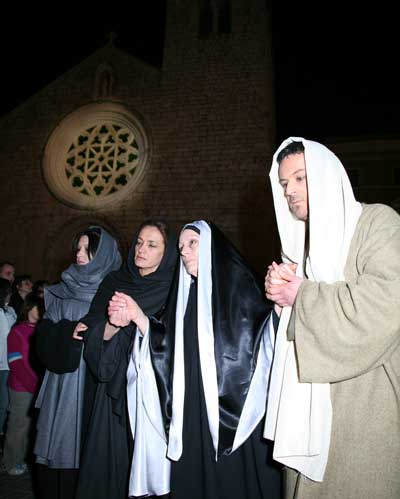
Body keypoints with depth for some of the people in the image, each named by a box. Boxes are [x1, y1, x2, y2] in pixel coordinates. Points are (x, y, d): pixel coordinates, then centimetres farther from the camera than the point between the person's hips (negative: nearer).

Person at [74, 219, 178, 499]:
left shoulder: (173, 289, -3)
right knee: (108, 459, 7)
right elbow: (92, 333, 1)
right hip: (114, 389, 3)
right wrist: (113, 323, -18)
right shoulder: (115, 282, 8)